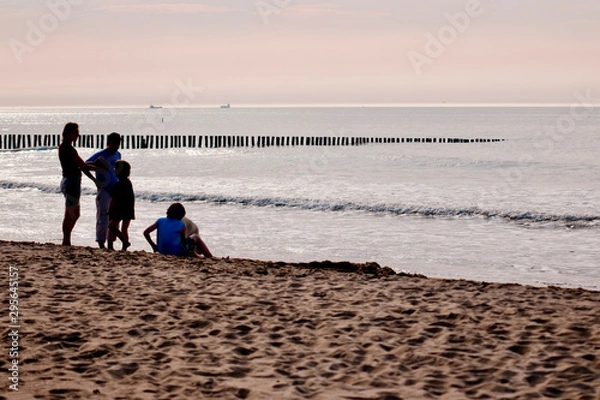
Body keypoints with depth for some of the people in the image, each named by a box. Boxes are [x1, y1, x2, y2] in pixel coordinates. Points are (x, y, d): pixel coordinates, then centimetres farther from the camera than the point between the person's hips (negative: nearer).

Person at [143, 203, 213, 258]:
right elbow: (183, 241, 5)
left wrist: (153, 245, 13)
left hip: (162, 251, 5)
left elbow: (146, 232, 3)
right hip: (177, 252, -5)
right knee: (196, 236, 17)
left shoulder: (160, 221, 4)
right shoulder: (181, 225, -5)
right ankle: (211, 258, 17)